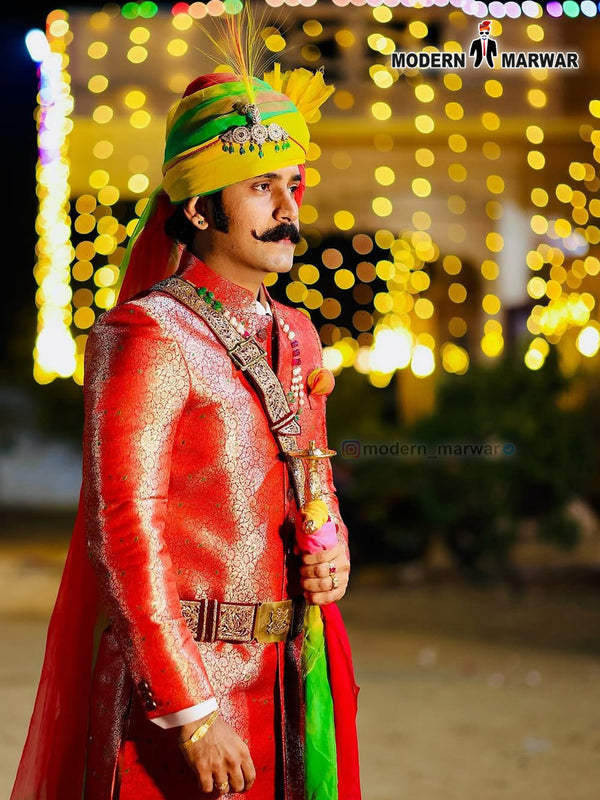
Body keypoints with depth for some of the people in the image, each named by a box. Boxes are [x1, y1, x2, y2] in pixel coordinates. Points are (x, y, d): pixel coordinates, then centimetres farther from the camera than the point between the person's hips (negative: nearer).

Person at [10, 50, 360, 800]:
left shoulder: (295, 337, 10)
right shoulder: (146, 338, -14)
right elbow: (125, 533, -18)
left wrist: (331, 554, -3)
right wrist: (191, 711, -20)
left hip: (287, 673, 7)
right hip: (177, 672, -7)